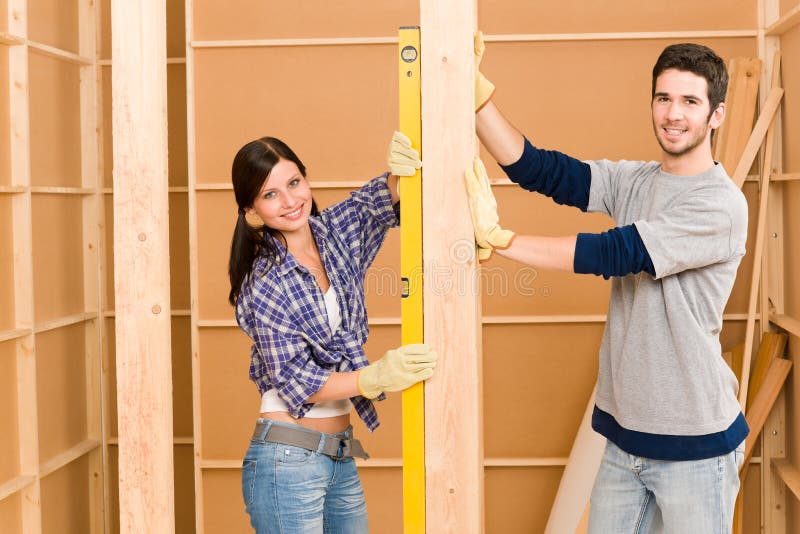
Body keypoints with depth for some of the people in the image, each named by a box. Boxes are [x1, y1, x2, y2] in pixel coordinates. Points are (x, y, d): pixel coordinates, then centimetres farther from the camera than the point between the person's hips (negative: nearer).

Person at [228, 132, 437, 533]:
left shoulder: (335, 233, 2)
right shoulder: (265, 285, -13)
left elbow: (384, 199, 13)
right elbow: (296, 382, -15)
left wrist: (400, 172, -11)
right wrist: (376, 377, -28)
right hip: (287, 461, -6)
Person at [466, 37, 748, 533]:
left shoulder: (722, 204, -16)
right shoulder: (633, 181, 3)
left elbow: (618, 253, -24)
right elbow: (534, 167, -7)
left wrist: (497, 238, -24)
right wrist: (474, 86, -19)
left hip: (694, 443, -6)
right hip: (625, 428, 6)